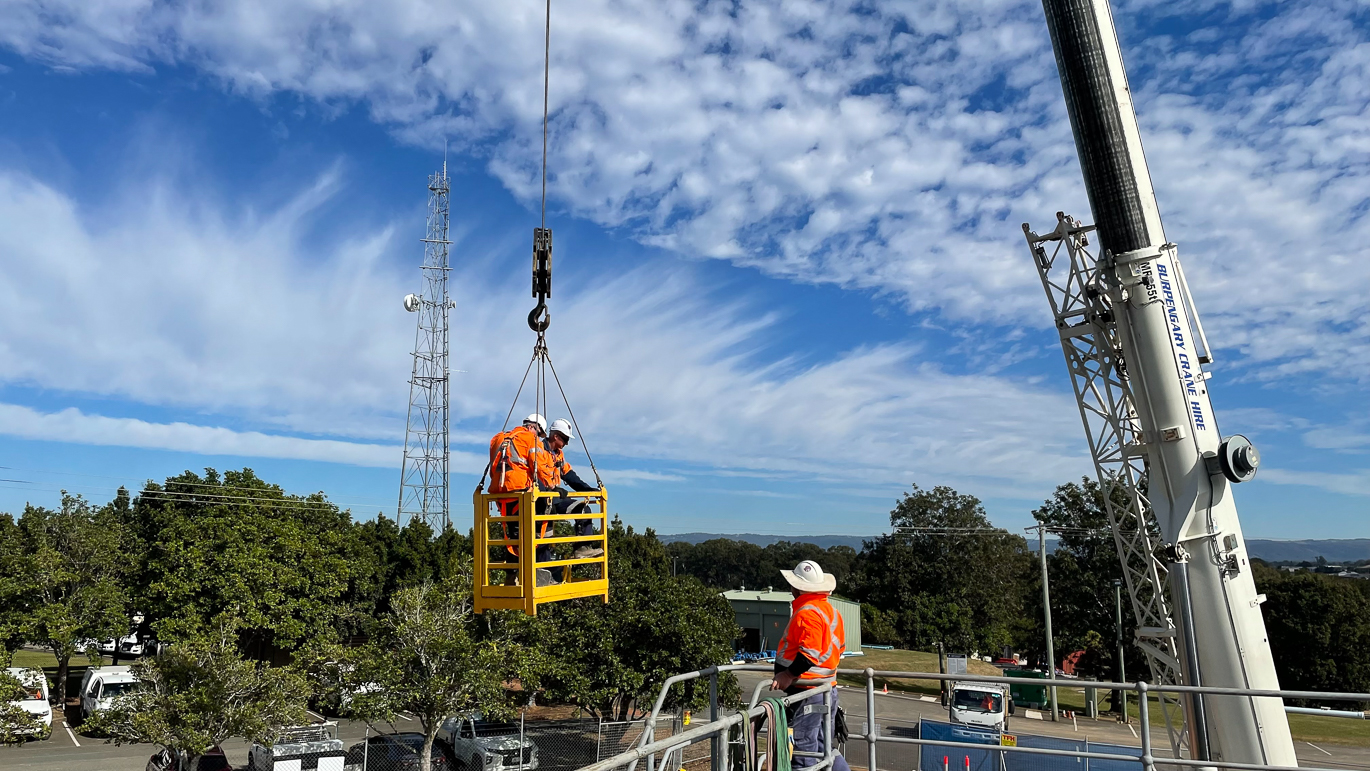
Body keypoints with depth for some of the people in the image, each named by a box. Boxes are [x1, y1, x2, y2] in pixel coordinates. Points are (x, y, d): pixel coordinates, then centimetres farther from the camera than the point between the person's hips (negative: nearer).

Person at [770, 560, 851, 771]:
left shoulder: (807, 613, -19)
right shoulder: (830, 610, 11)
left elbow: (810, 652, -29)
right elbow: (840, 647, 19)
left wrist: (789, 674, -24)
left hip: (807, 692, -10)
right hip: (827, 689, 10)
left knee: (803, 751, -2)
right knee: (824, 748, 19)